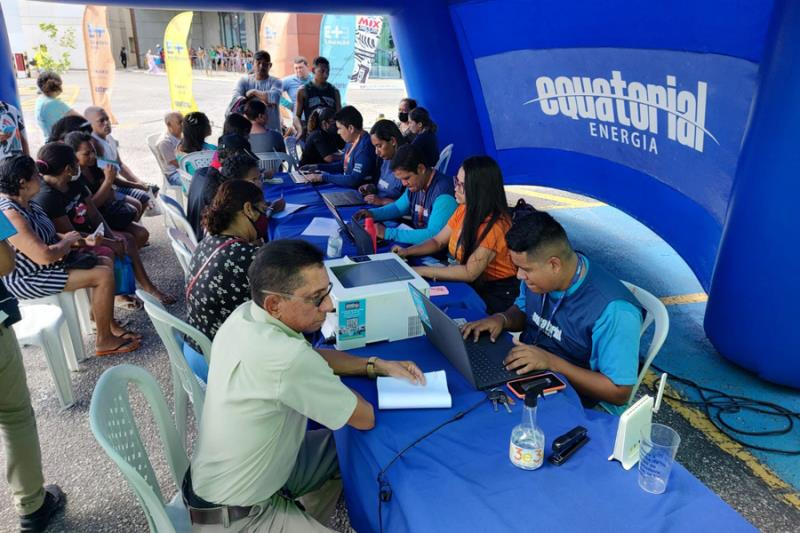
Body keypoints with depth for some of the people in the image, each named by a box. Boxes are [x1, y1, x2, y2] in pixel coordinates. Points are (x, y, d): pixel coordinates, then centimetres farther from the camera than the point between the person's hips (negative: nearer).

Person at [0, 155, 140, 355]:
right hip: (28, 279, -11)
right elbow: (44, 256, -33)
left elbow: (49, 236, 13)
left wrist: (80, 241, -5)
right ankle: (104, 341, -4)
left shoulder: (26, 203, 4)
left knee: (105, 262, 10)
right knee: (104, 275, -17)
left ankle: (110, 325, 17)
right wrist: (67, 241, -14)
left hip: (47, 262, 11)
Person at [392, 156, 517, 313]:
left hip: (495, 294, -7)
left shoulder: (496, 225, -24)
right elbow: (438, 241, 9)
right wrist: (407, 251, -8)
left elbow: (470, 272, -27)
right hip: (467, 284, 7)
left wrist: (421, 271, -25)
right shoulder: (464, 209, 0)